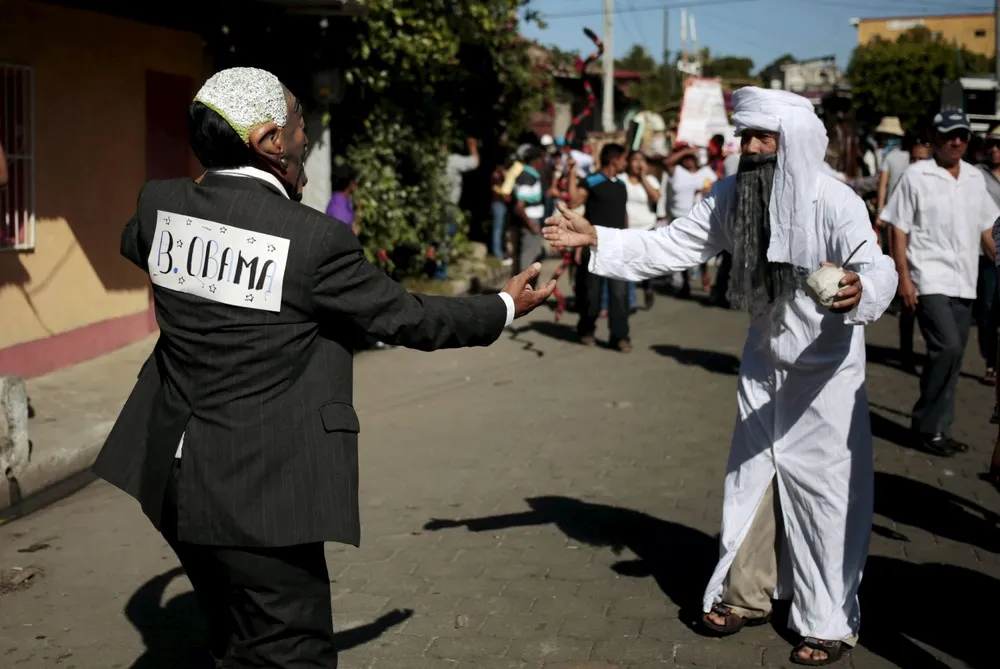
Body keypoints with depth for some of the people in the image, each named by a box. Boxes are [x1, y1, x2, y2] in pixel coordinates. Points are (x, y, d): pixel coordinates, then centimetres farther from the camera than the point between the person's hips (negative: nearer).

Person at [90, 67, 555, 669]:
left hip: (174, 476, 7)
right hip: (259, 491, -7)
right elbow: (407, 318, -7)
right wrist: (504, 308, 10)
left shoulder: (162, 204, -2)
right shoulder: (314, 240, -18)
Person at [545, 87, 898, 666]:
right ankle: (746, 595, 31)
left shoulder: (835, 203, -23)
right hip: (765, 358, 5)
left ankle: (831, 622, 14)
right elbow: (671, 245, -5)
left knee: (822, 486, -1)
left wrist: (858, 291, -58)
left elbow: (878, 271, -34)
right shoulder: (732, 196, -8)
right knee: (752, 475, 13)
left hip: (826, 364, -5)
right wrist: (595, 239, -15)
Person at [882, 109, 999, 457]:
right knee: (947, 347, -18)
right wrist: (904, 277, -12)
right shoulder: (916, 176, -4)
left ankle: (938, 430, 17)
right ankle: (927, 426, -5)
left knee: (952, 356, 7)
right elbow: (899, 229, -5)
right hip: (930, 279, -6)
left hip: (964, 282, 6)